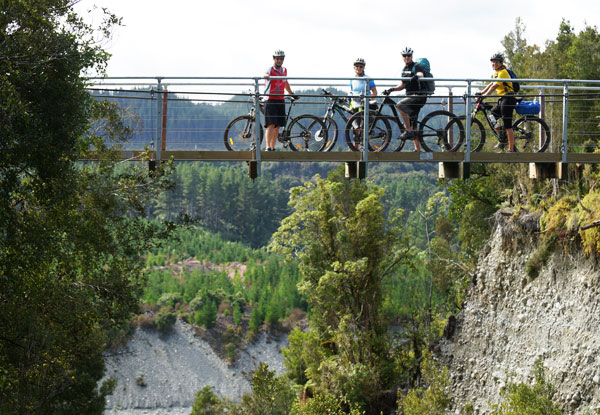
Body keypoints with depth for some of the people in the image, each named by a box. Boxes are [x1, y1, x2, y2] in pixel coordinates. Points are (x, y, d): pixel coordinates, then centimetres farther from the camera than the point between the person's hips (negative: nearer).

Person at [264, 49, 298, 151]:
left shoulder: (284, 70, 12)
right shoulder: (270, 70, -7)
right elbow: (267, 75, -31)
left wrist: (291, 94, 38)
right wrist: (266, 76, -55)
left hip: (281, 101, 6)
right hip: (270, 100, -6)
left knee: (277, 127, 6)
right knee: (271, 125, -14)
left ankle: (273, 148, 12)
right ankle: (268, 147, -17)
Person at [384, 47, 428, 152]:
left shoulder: (416, 66, -8)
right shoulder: (405, 69, 17)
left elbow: (421, 74, -31)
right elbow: (402, 85, 24)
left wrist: (416, 76, -54)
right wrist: (392, 89, 8)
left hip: (419, 96, -9)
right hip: (411, 96, 9)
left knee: (400, 105, -30)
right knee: (412, 124, 9)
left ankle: (408, 131, -25)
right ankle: (417, 149, 15)